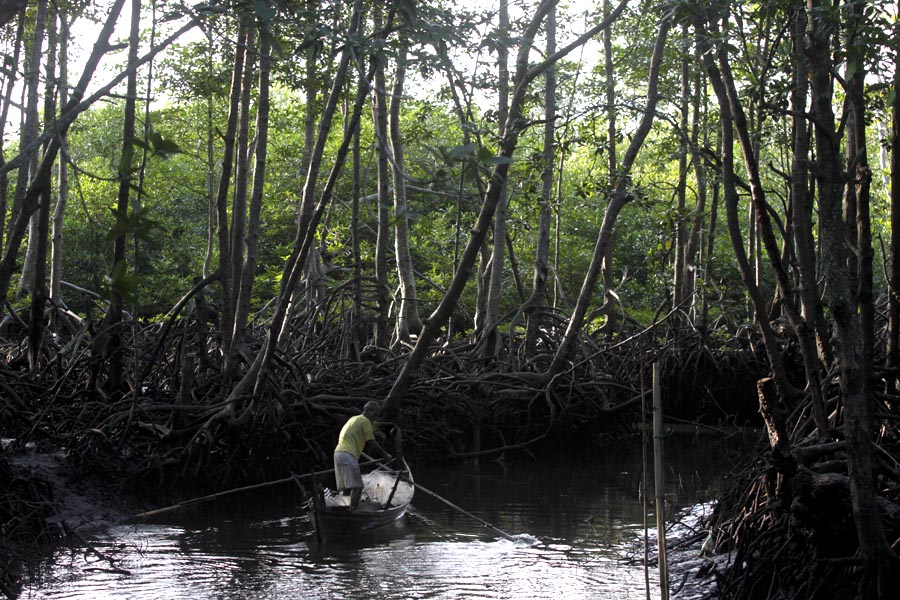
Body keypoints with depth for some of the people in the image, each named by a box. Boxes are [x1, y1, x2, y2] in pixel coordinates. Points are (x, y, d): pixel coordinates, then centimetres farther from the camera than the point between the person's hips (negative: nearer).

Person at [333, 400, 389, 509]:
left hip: (338, 452, 9)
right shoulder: (365, 421, -1)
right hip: (348, 455, -9)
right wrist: (385, 455, 9)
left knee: (346, 487, 9)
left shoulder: (353, 419, 27)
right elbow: (372, 442, 0)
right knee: (357, 487, -14)